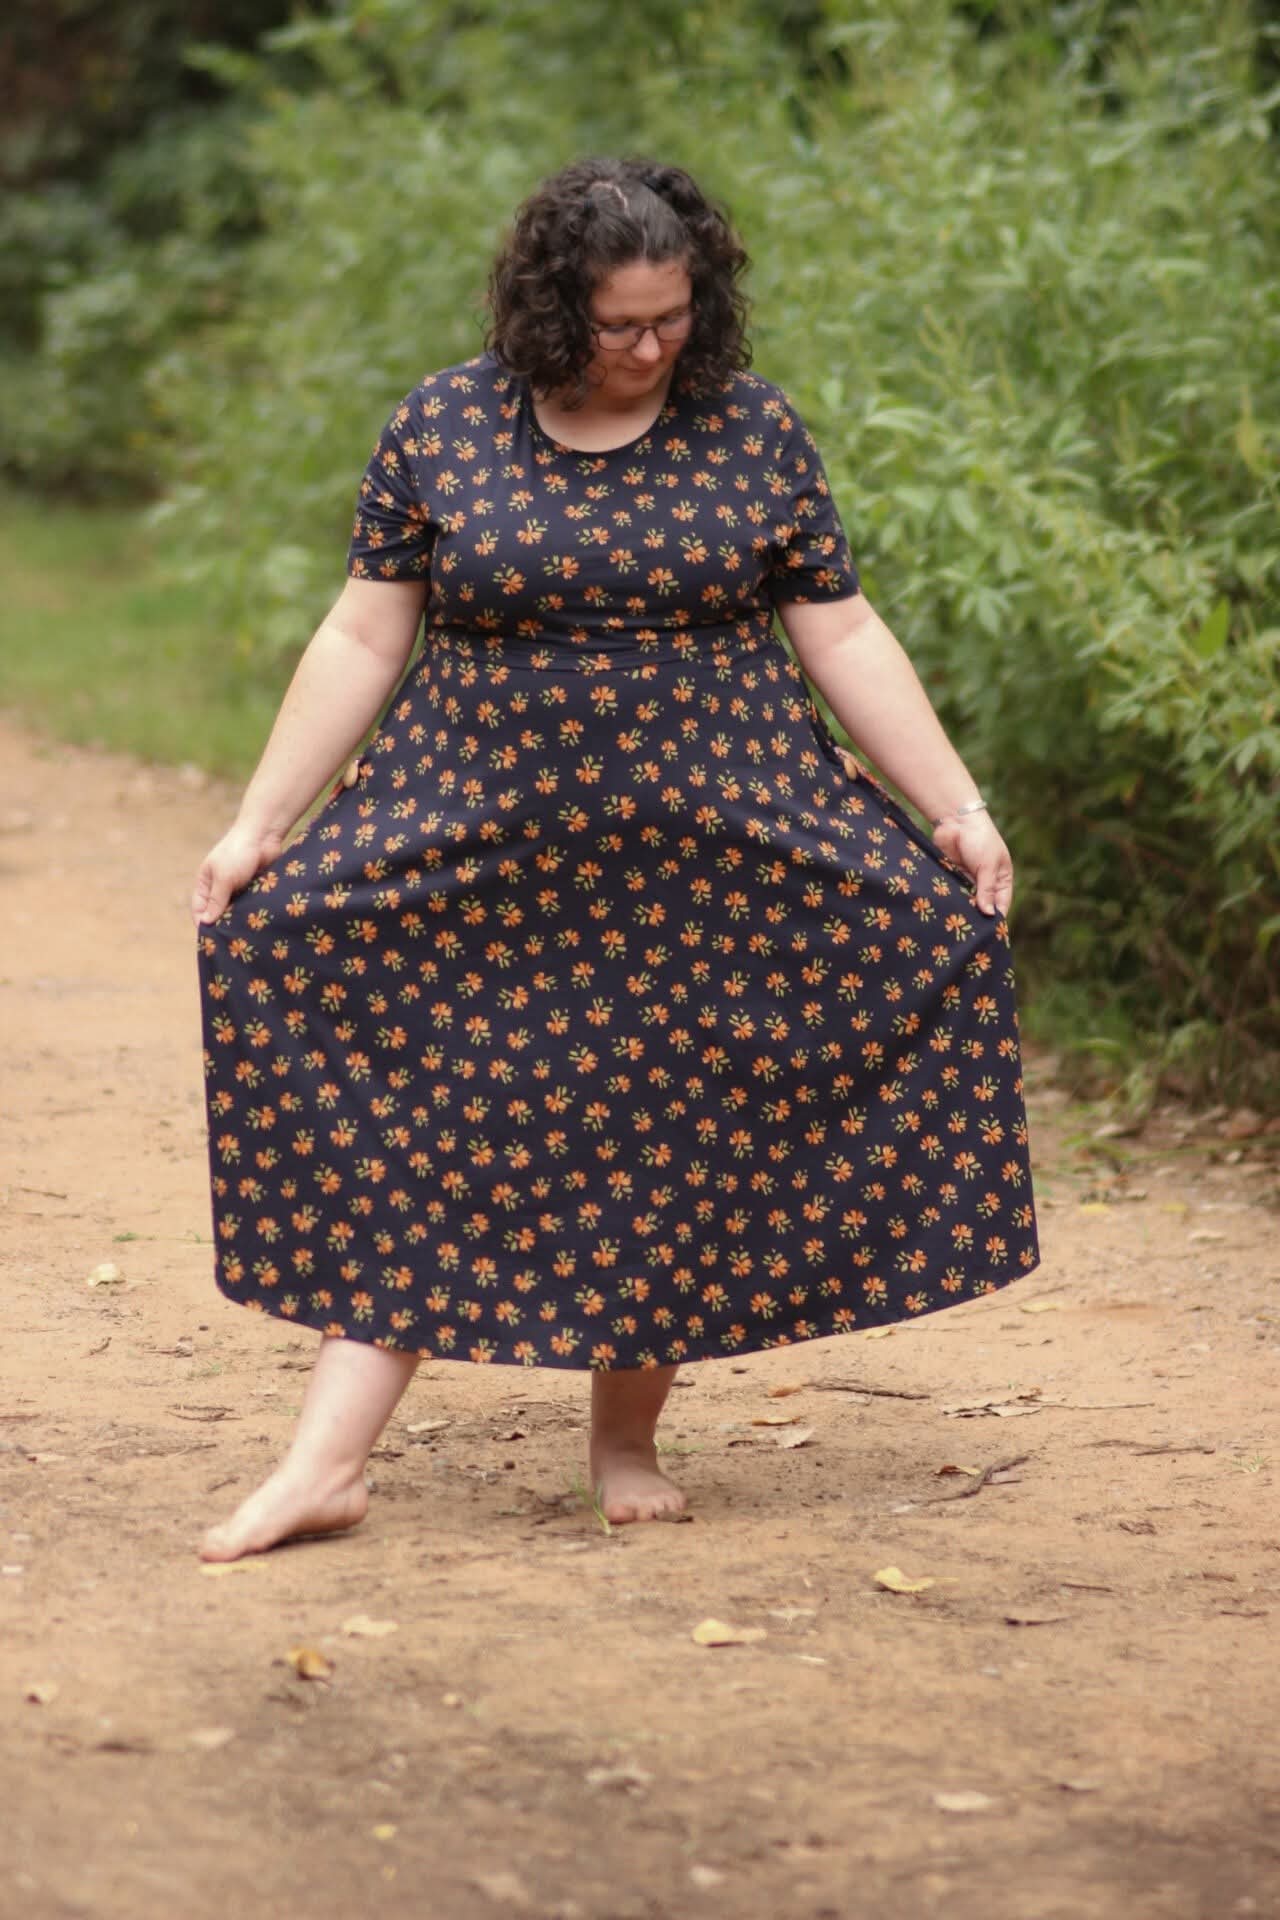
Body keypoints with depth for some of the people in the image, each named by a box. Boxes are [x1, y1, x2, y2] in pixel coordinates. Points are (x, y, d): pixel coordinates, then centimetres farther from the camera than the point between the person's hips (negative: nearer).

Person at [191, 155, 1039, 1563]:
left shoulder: (754, 434, 0)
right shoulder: (440, 429, -1)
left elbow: (842, 638, 3)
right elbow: (362, 640, 2)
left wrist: (955, 807, -3)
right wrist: (258, 824, -1)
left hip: (708, 855, 1)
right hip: (478, 846, 0)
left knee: (674, 1137, 1)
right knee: (410, 1122, -5)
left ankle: (627, 1438, 17)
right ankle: (327, 1460, -5)